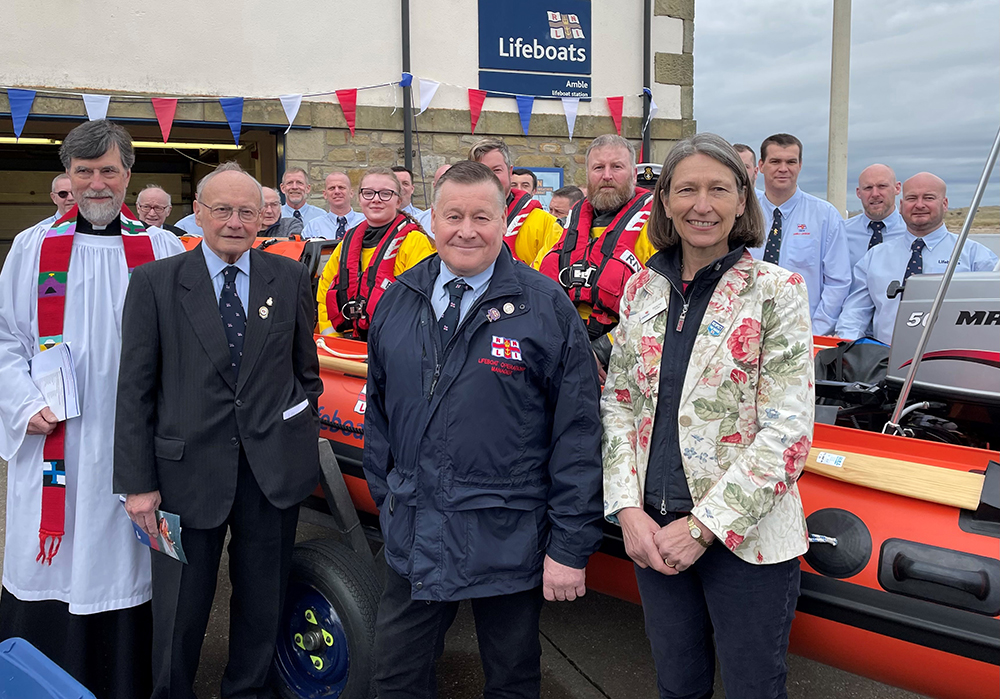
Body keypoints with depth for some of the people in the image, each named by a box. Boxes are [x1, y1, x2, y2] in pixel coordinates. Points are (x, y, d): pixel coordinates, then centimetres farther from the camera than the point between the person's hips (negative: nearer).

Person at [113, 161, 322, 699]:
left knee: (262, 604, 16)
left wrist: (305, 430, 9)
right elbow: (134, 389, -3)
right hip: (190, 469, -2)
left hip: (273, 468, 2)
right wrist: (137, 483, -7)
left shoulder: (290, 277, 4)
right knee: (179, 613, 10)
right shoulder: (155, 283, -2)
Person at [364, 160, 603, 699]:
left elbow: (577, 434, -9)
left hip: (508, 543, -3)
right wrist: (384, 496, 13)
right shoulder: (398, 301, 6)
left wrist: (570, 547, -10)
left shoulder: (545, 307, -8)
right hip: (412, 535, 4)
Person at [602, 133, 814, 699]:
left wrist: (703, 525, -17)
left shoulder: (776, 290, -9)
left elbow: (788, 430, -14)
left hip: (747, 539, -4)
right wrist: (628, 509, -5)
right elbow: (617, 402, 7)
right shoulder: (642, 289, 4)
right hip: (653, 530, 4)